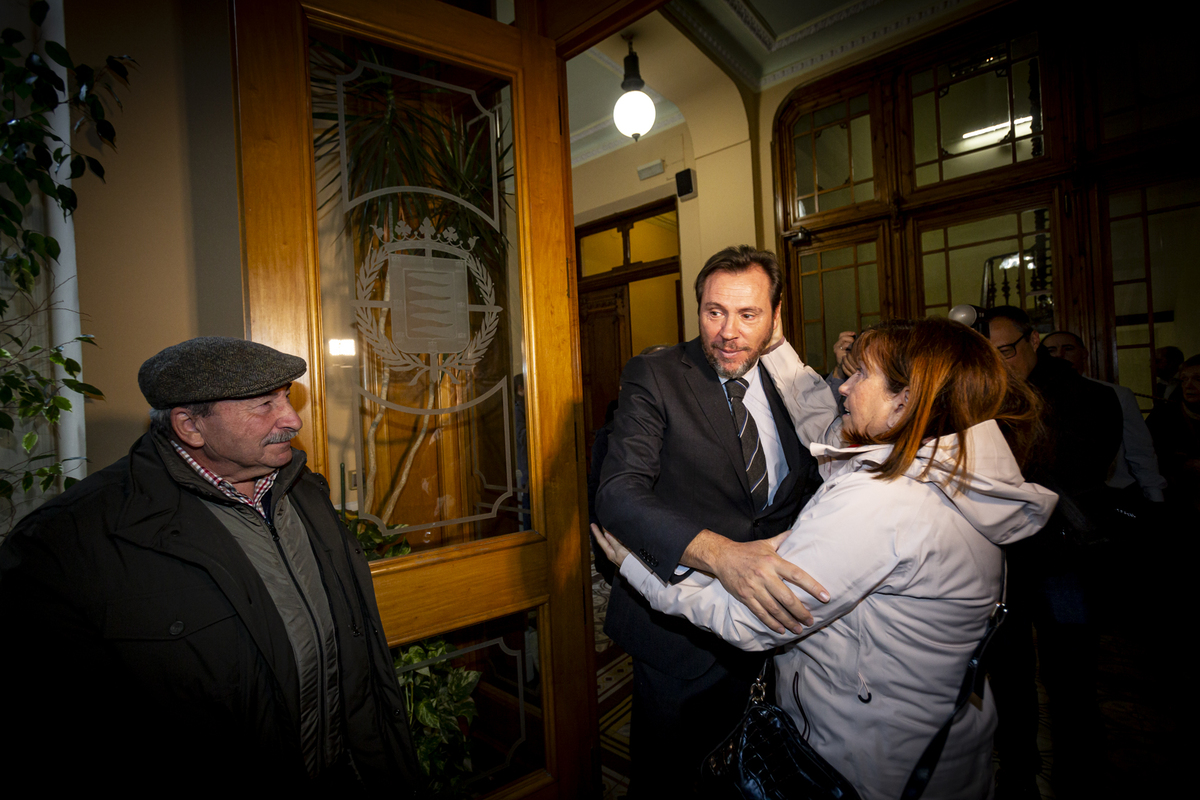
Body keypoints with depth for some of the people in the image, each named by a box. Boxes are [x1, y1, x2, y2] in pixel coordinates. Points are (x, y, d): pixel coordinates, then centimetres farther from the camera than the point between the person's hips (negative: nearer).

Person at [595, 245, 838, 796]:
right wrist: (719, 553, -42)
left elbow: (807, 488, 9)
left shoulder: (788, 384, 2)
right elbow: (618, 492, -27)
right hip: (678, 630, -5)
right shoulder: (653, 377, -15)